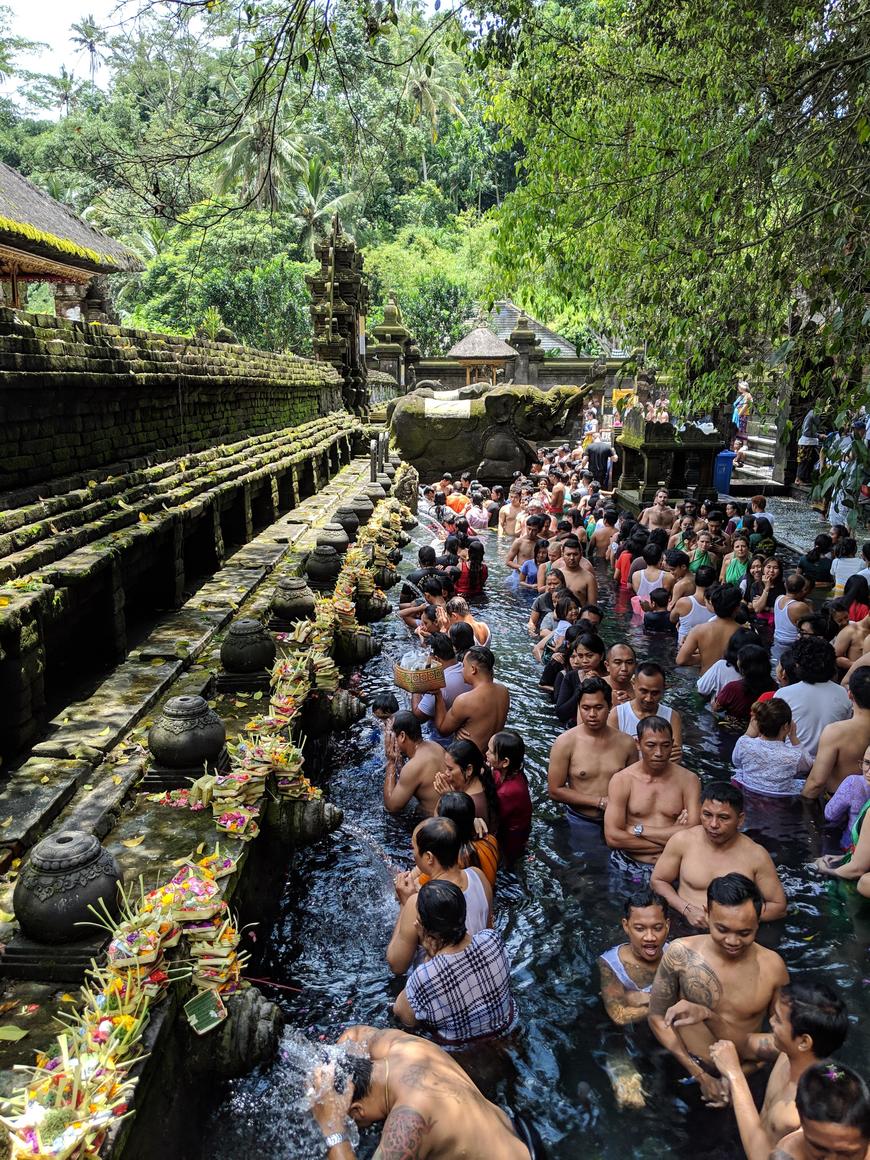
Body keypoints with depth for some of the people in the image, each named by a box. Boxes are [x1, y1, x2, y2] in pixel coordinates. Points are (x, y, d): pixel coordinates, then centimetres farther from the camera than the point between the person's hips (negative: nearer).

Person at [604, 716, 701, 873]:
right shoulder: (621, 780, -1)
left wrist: (638, 829, -9)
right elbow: (612, 837, -9)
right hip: (629, 865, -1)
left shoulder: (688, 779, 2)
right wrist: (671, 836, -9)